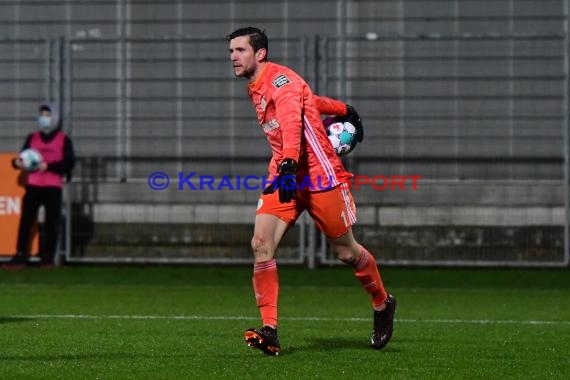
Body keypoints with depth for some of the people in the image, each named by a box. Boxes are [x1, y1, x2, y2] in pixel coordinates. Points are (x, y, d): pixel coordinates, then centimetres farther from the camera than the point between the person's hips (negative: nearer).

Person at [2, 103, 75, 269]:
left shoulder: (63, 139, 4)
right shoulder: (32, 138, 14)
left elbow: (69, 163, -5)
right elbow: (24, 157, 15)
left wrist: (49, 166, -16)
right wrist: (17, 162, -9)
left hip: (53, 187, -2)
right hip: (33, 185, 2)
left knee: (52, 223, -1)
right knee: (25, 220, -5)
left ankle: (47, 257, 7)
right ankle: (20, 256, -4)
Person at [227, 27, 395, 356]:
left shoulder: (281, 79, -15)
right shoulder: (255, 90, 12)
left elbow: (292, 120, -32)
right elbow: (311, 99, 26)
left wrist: (289, 163, -47)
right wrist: (344, 110, 36)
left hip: (319, 174, -7)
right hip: (284, 176, 7)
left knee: (347, 252, 5)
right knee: (261, 244, -14)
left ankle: (383, 304, 33)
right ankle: (269, 331, -16)